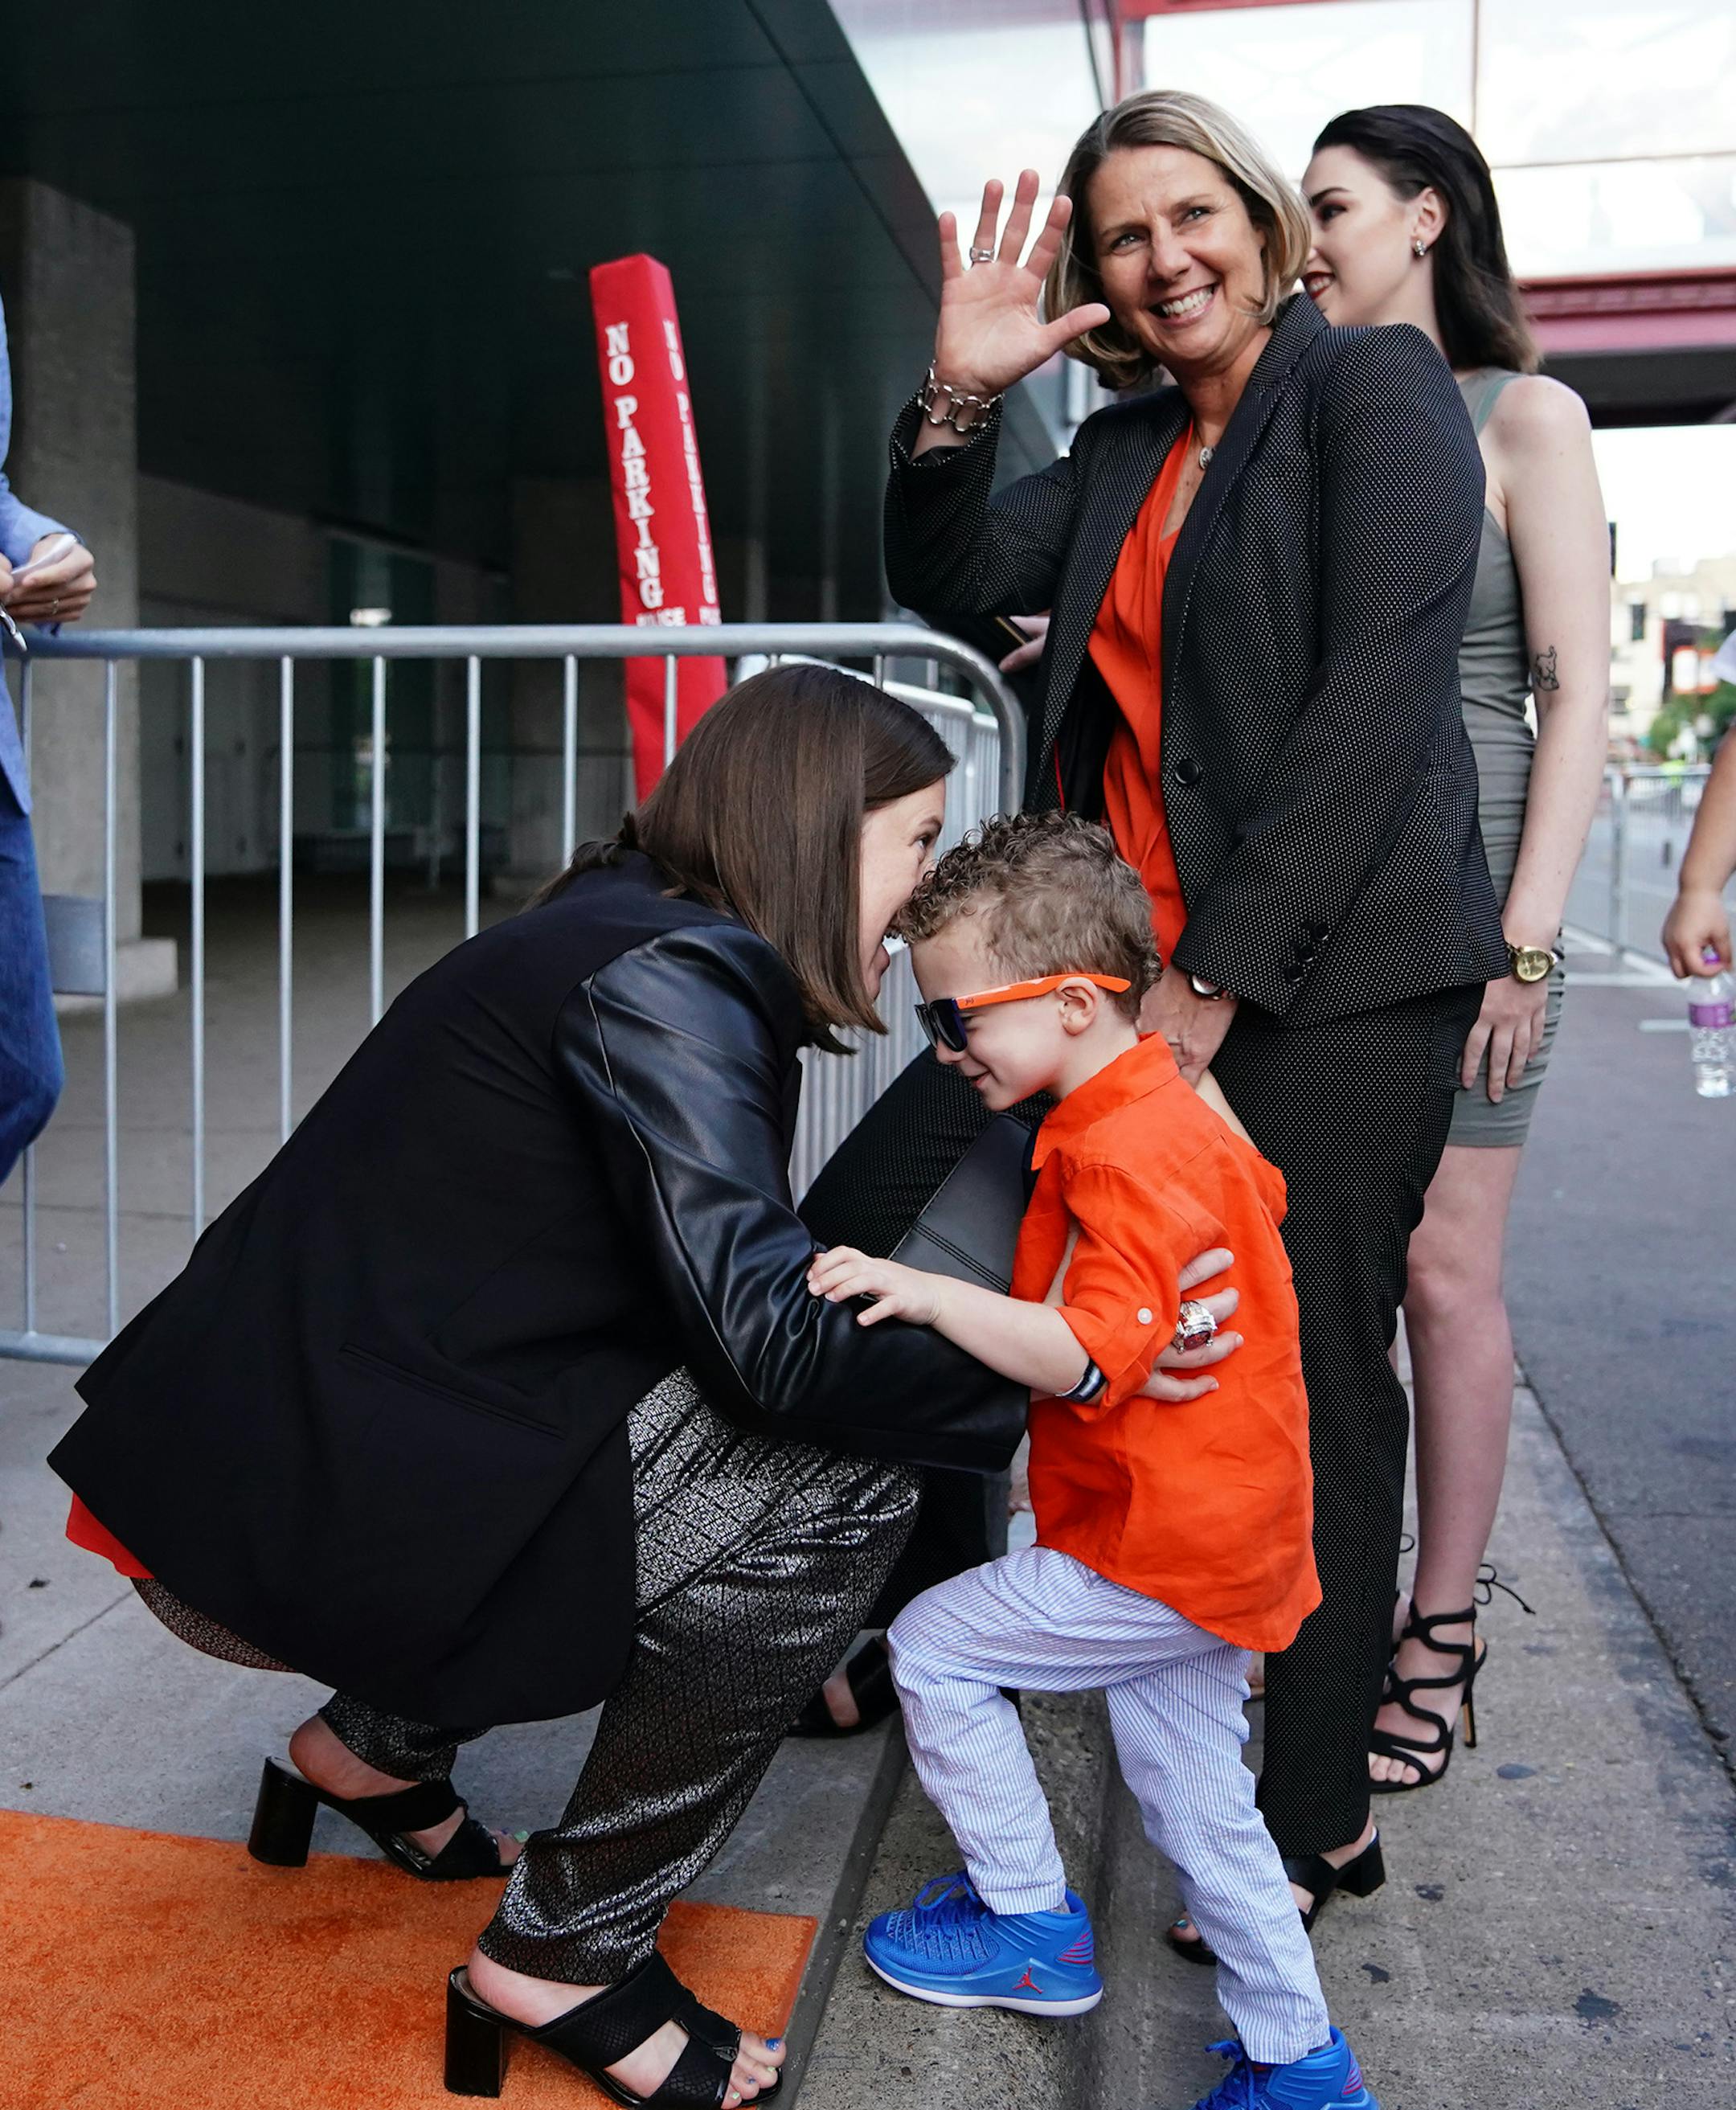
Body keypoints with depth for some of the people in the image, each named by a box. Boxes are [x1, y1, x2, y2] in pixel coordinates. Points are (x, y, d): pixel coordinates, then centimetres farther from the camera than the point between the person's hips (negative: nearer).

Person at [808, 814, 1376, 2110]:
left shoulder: (1125, 1153, -24)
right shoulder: (1171, 1109, 8)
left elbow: (1094, 1356, -35)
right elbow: (1259, 1193, 26)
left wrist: (930, 1295, -39)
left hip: (1165, 1547, -10)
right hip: (1218, 1538, 10)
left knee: (935, 1645, 3)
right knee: (1196, 1800, 19)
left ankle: (1033, 1926, 19)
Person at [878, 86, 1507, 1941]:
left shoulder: (1375, 387, -4)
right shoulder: (1125, 451, 17)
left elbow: (1375, 697, -14)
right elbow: (951, 587, 12)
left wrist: (1221, 972, -16)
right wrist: (955, 398, -5)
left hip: (1330, 974, -6)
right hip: (1149, 966, 6)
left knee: (1312, 1376, 1)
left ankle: (1317, 1816, 16)